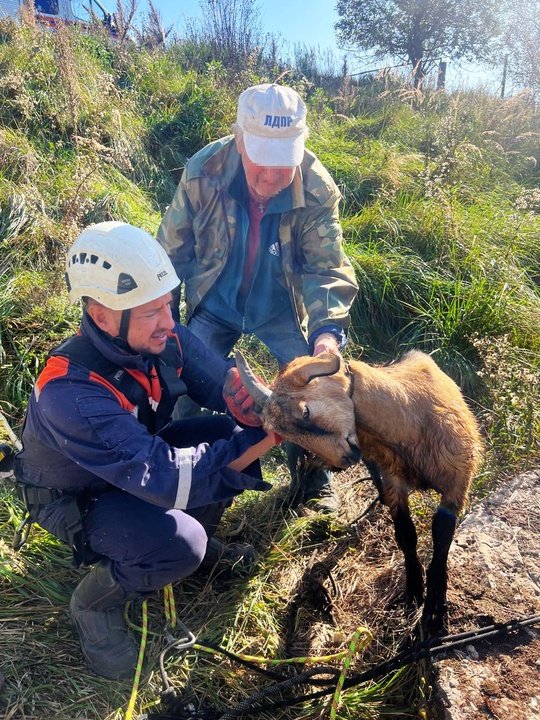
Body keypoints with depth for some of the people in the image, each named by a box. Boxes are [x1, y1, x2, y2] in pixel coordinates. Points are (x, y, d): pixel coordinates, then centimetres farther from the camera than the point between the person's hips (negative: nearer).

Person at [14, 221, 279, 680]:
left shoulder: (160, 335, -20)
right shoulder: (70, 394, -39)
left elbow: (217, 379, -16)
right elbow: (165, 479, -42)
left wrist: (252, 399, -40)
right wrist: (264, 438, -45)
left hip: (139, 456, 6)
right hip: (77, 499, -6)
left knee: (233, 431, -13)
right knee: (181, 543, -30)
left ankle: (200, 537, 12)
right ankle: (95, 602, 2)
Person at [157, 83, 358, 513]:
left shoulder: (317, 190, -24)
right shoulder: (203, 172, -23)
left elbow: (326, 268, -24)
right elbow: (173, 251, -10)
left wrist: (328, 329, -43)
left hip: (282, 309, 0)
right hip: (215, 305, 1)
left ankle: (312, 477, 22)